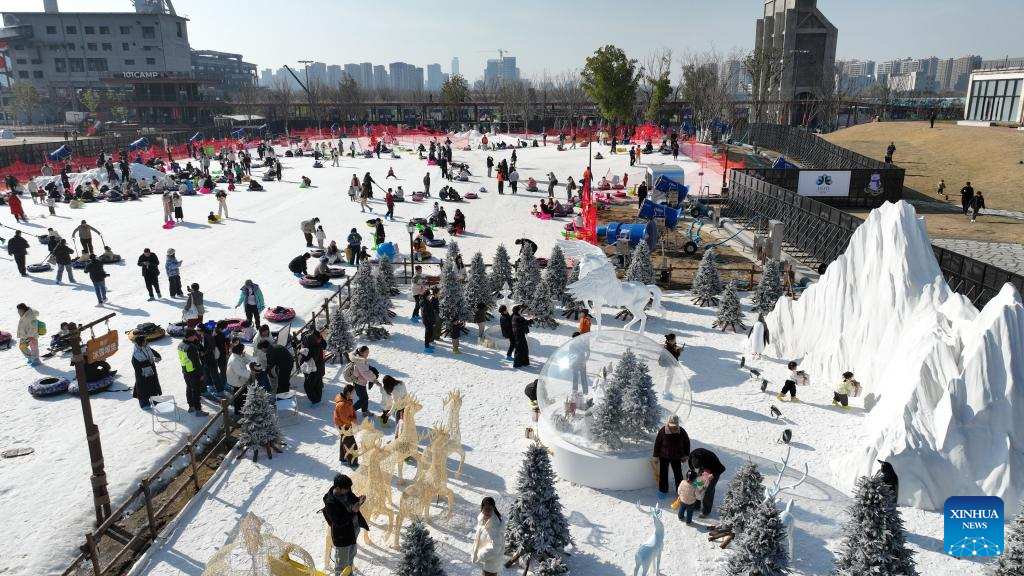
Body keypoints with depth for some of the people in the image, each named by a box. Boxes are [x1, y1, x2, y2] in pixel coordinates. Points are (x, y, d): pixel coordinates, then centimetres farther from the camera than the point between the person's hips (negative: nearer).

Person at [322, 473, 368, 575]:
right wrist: (353, 512, -36)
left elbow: (353, 500, 7)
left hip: (354, 531, 8)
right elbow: (338, 522, -30)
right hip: (342, 536, -8)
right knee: (342, 561, 13)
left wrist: (359, 501, -16)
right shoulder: (330, 503, -32)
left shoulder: (346, 491, -12)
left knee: (351, 555, 30)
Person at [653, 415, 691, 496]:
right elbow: (657, 443, -7)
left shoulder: (681, 432, -12)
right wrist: (656, 456, -4)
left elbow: (687, 442, 4)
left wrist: (686, 455, 5)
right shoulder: (663, 431, -17)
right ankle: (663, 491, 25)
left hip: (676, 457, 1)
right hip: (664, 457, -1)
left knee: (678, 474, 8)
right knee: (663, 474, 8)